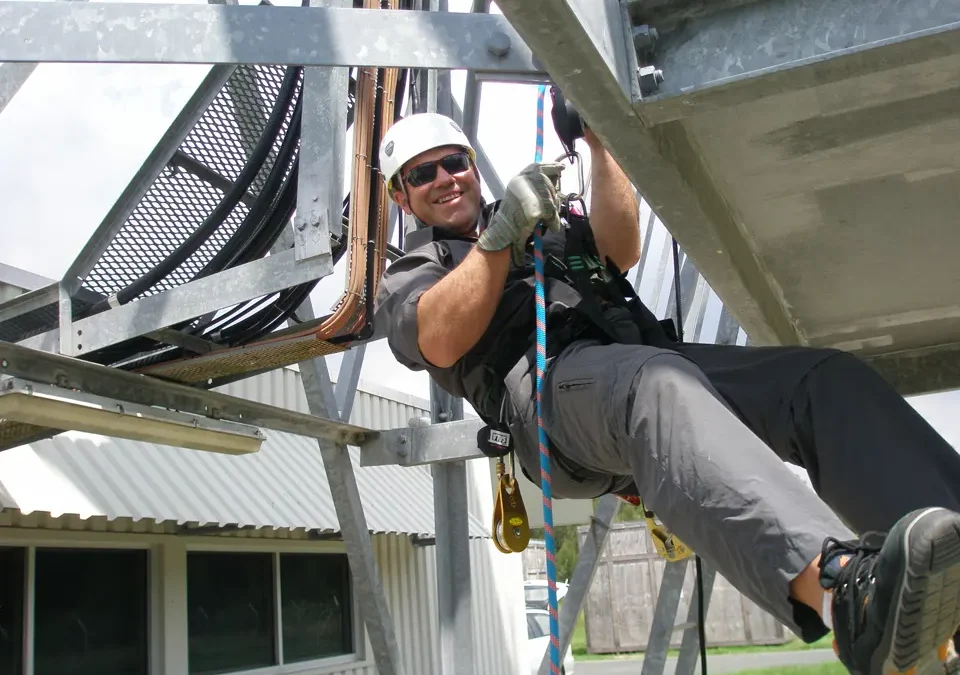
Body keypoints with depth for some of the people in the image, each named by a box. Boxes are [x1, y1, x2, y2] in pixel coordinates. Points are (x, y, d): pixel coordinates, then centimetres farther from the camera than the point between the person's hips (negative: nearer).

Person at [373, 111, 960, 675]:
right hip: (546, 381, -5)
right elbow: (441, 342, 1)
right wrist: (503, 233, -6)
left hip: (655, 355, 6)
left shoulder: (544, 222, 38)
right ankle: (843, 590, -61)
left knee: (827, 374, -19)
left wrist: (602, 144, 8)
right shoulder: (406, 279, 26)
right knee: (658, 383, -40)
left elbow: (620, 252, 16)